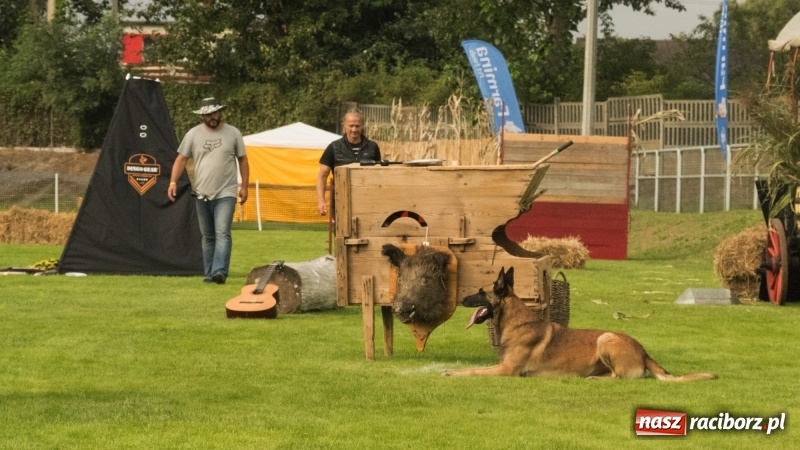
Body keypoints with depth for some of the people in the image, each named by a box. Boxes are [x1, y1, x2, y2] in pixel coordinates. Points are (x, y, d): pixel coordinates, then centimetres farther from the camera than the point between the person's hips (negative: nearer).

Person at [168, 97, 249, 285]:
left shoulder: (233, 133, 2)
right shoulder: (193, 134, 4)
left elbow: (242, 160, 8)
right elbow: (181, 159, 5)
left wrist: (244, 186, 3)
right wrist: (173, 182, -7)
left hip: (226, 193, -3)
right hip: (202, 194, 3)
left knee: (222, 233, -15)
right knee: (207, 236, 10)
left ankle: (219, 272, -23)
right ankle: (208, 273, 17)